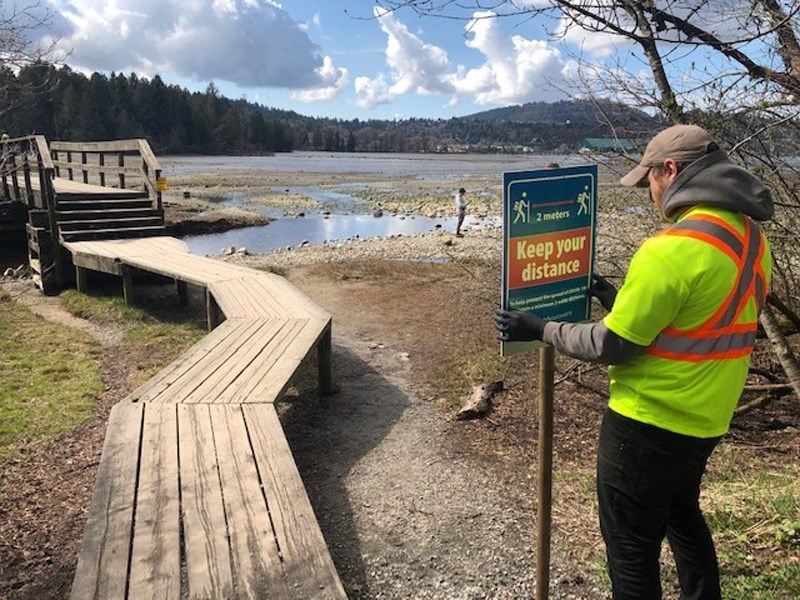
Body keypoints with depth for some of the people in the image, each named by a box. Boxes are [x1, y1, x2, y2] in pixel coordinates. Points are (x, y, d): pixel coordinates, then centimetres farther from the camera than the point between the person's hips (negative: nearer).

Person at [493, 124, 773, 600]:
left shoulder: (675, 246, -26)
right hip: (707, 420, 9)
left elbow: (611, 346, -21)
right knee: (682, 515, 31)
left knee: (631, 544, 9)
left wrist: (541, 329, -9)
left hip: (648, 424, -9)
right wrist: (624, 302, 17)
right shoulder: (753, 237, 3)